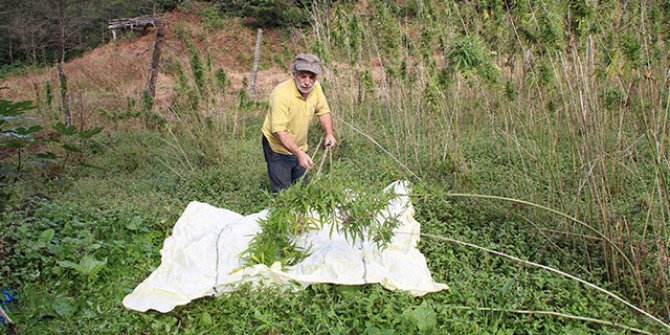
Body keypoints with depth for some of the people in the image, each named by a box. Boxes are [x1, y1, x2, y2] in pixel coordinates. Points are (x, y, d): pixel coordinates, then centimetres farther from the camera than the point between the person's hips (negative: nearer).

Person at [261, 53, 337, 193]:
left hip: (300, 147, 7)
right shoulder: (282, 94, -30)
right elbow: (279, 131, -34)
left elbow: (323, 111, 8)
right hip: (278, 148, -6)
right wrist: (299, 154, -41)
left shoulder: (315, 87, -10)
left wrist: (329, 134, -5)